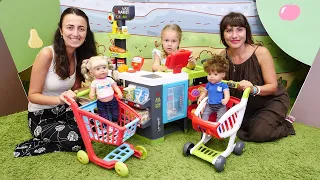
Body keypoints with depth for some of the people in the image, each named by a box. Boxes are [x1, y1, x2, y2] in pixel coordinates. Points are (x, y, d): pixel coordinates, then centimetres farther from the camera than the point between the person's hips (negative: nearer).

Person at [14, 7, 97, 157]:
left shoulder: (79, 55, -5)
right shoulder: (47, 54, -24)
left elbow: (75, 89, 0)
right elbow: (33, 95, -18)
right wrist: (59, 99, -37)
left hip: (64, 110, 6)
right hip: (40, 117, -6)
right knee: (78, 140, -23)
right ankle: (30, 148, -1)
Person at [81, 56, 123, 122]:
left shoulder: (109, 79, -2)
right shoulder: (94, 82, -5)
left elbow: (115, 87, 3)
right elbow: (92, 91, -7)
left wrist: (119, 93, -15)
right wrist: (91, 95, -30)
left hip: (112, 101, 1)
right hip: (101, 104, -1)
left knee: (115, 117, 11)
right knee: (105, 119, 5)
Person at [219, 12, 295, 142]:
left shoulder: (261, 53, -27)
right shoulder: (223, 56, -15)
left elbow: (273, 86, -22)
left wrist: (254, 89, -42)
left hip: (271, 101, -4)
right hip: (246, 104, 5)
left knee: (258, 133, -19)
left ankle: (285, 124, 13)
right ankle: (257, 119, 18)